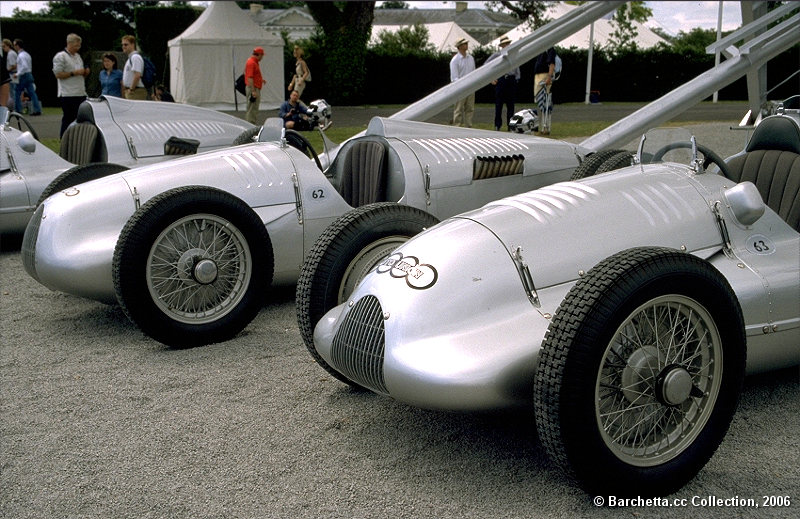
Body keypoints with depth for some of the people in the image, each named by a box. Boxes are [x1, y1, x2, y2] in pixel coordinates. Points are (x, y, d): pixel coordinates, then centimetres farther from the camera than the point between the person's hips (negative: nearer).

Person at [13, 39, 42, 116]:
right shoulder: (27, 54, 14)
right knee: (32, 93, 3)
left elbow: (24, 66, -26)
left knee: (17, 93, 3)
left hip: (23, 76, -9)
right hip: (29, 75, 9)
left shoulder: (21, 55, -15)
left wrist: (18, 74, -19)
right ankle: (37, 110, -3)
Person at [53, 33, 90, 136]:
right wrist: (74, 73, -17)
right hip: (68, 94, -7)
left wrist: (85, 72, 5)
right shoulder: (60, 56, -5)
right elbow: (58, 74, -13)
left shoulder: (78, 56, 20)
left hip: (81, 93, 7)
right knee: (68, 120, -5)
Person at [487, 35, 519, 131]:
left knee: (511, 104, 4)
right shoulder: (497, 55, 3)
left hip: (511, 79, 3)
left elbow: (517, 68, 22)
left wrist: (517, 78, 9)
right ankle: (497, 125, 3)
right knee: (499, 103, -3)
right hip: (500, 79, -3)